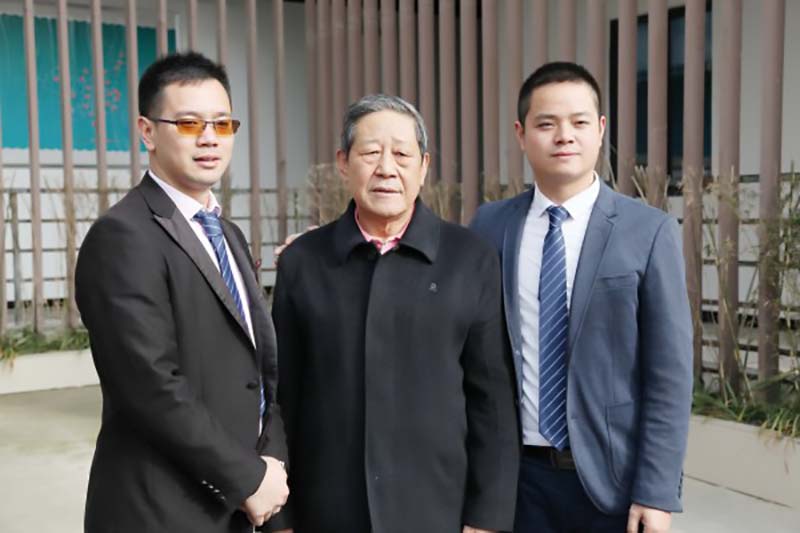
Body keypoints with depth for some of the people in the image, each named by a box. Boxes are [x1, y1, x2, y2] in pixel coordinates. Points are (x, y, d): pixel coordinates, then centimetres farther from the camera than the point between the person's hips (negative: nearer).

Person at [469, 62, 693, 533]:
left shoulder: (649, 231, -6)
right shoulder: (489, 227, 0)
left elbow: (670, 373, -7)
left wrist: (657, 492, -10)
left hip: (612, 476, -2)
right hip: (516, 472, 2)